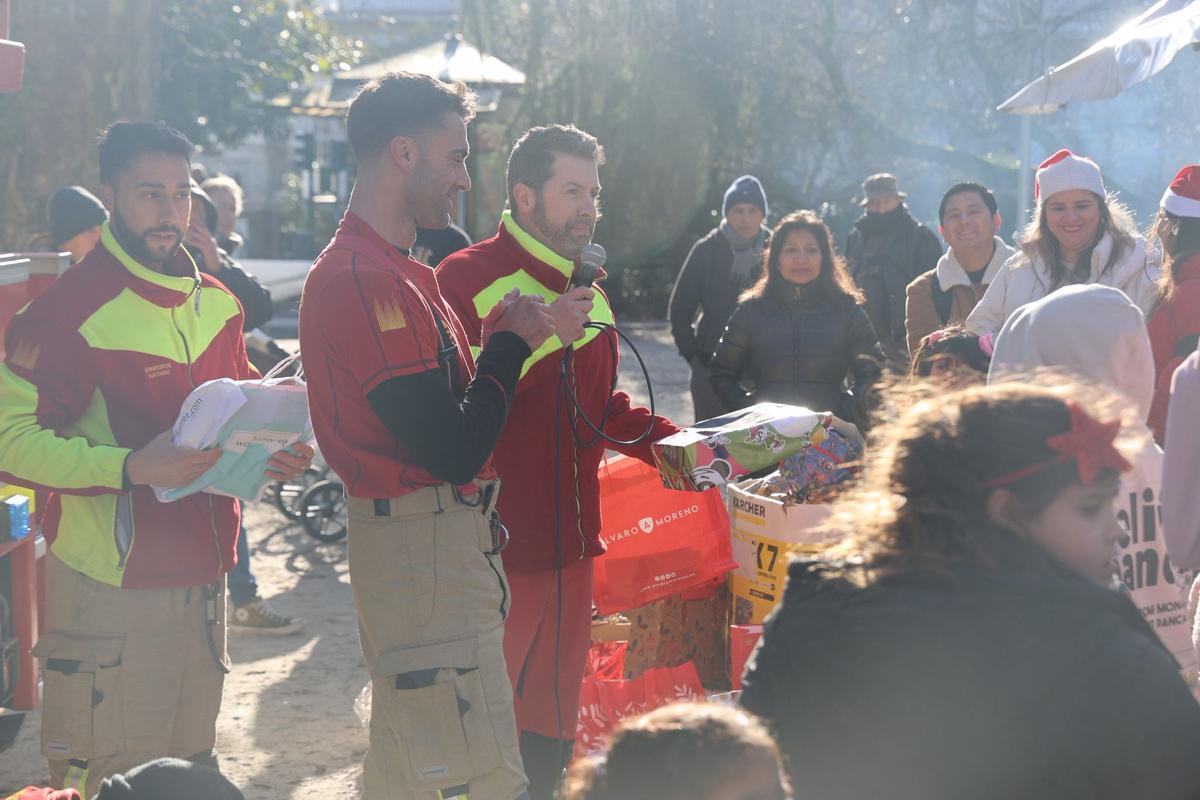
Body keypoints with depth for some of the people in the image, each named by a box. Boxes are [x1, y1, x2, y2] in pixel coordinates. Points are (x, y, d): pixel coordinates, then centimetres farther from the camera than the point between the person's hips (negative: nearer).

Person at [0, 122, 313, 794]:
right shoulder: (69, 310, -14)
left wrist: (279, 451, 2)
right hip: (109, 592, -7)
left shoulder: (216, 303, 10)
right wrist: (130, 468, -29)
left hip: (202, 576, 7)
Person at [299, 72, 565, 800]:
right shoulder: (366, 280, -19)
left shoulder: (399, 273, 15)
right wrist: (511, 343, -8)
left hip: (445, 531, 11)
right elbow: (455, 451, -21)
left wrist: (507, 332, 2)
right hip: (422, 545, -11)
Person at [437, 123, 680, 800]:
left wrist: (673, 441, 9)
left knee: (553, 720, 15)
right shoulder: (468, 279, -11)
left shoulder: (586, 291, 16)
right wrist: (532, 339, -28)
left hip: (570, 541, 8)